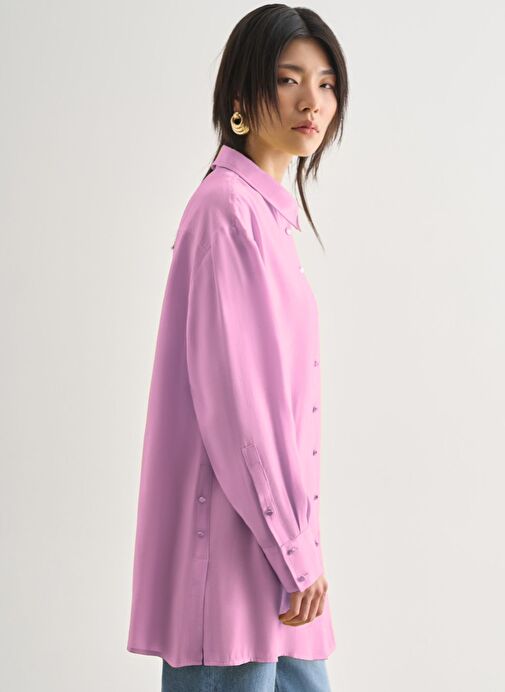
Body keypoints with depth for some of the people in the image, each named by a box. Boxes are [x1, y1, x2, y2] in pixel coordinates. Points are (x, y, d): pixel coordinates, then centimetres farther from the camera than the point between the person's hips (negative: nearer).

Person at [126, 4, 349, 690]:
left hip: (275, 532, 9)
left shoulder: (271, 211, 16)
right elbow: (230, 398, -18)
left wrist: (299, 545, 18)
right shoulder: (227, 207, -12)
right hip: (233, 538, -9)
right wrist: (295, 551, -15)